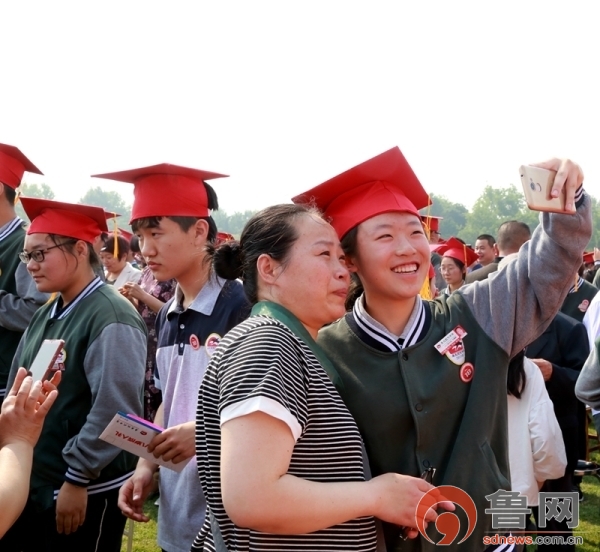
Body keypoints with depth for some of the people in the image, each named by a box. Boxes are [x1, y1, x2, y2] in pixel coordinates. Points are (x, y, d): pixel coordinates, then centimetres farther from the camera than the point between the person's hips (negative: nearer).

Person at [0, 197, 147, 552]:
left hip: (85, 493, -8)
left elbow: (114, 411, -23)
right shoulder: (46, 316, 9)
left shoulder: (111, 319, -18)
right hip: (30, 483, 8)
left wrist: (77, 481, -19)